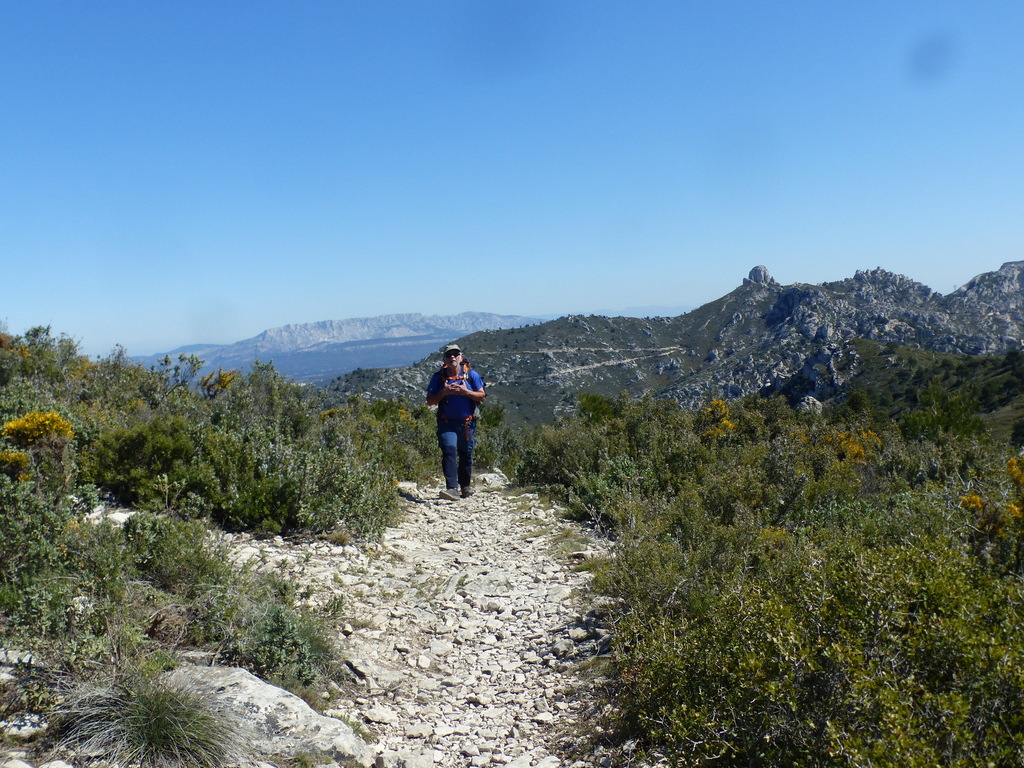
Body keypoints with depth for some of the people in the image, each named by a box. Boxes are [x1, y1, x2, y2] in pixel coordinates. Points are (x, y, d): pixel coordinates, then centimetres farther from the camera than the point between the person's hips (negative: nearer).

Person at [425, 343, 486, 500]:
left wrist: (465, 391, -16)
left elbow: (482, 396, 0)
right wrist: (444, 392, -16)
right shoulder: (438, 377, 0)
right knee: (449, 452, -19)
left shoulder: (471, 374, 1)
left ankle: (465, 486, 31)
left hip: (467, 423, 1)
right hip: (446, 423, -1)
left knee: (466, 455, 12)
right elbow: (430, 401, 0)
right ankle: (452, 488, -24)